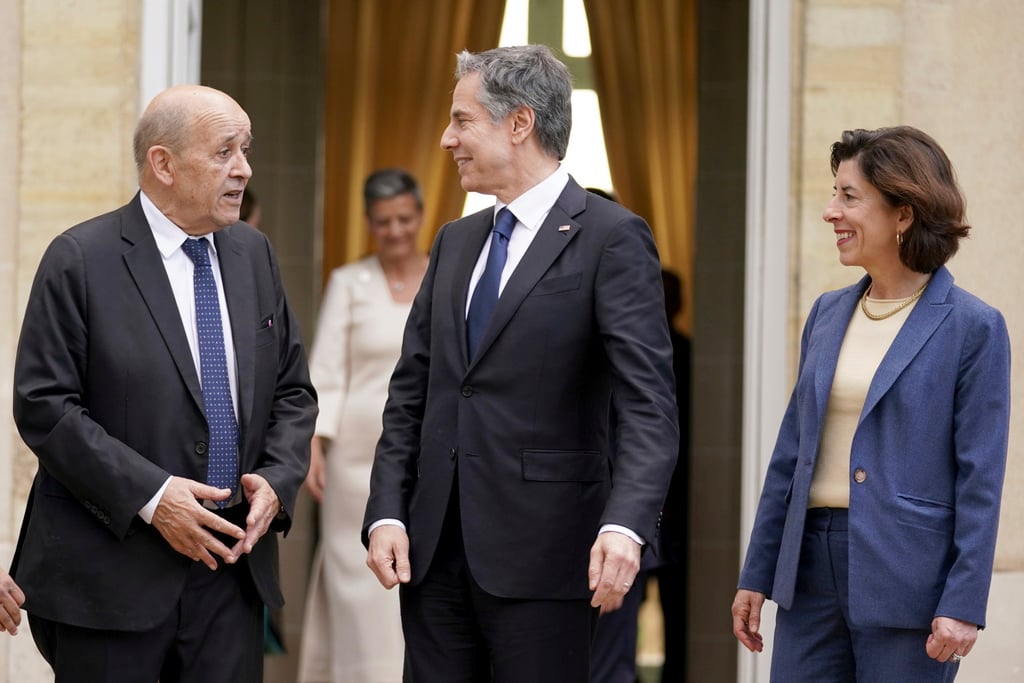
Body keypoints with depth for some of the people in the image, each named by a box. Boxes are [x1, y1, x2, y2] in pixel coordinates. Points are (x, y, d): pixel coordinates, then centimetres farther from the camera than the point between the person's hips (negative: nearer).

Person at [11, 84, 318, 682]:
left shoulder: (254, 254, 11)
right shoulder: (81, 261, -7)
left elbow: (293, 391, 15)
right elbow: (44, 406, -11)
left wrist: (276, 479, -4)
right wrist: (150, 497, -18)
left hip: (231, 564, 5)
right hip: (111, 576, -5)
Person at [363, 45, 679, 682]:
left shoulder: (611, 239, -7)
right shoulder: (457, 241, 15)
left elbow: (649, 405, -15)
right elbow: (411, 391, 15)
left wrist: (625, 526, -29)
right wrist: (387, 512, 2)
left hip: (541, 556, -6)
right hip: (433, 550, 6)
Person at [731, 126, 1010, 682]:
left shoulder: (973, 328, -6)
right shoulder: (828, 314, 12)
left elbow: (980, 480, -9)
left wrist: (963, 605, -14)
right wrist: (757, 574, 12)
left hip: (908, 581, -5)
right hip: (812, 568, 6)